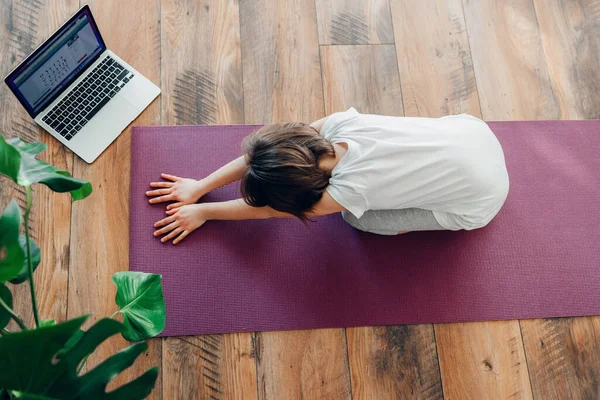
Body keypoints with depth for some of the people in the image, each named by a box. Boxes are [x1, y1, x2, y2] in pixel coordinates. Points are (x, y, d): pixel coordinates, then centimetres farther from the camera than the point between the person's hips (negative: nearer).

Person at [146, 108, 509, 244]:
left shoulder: (348, 190, -30)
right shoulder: (340, 123, -18)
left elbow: (268, 210, -15)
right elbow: (260, 153, -7)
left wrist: (203, 211, -4)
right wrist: (200, 186, -3)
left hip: (479, 199, -6)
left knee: (356, 216, -5)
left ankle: (447, 218, 8)